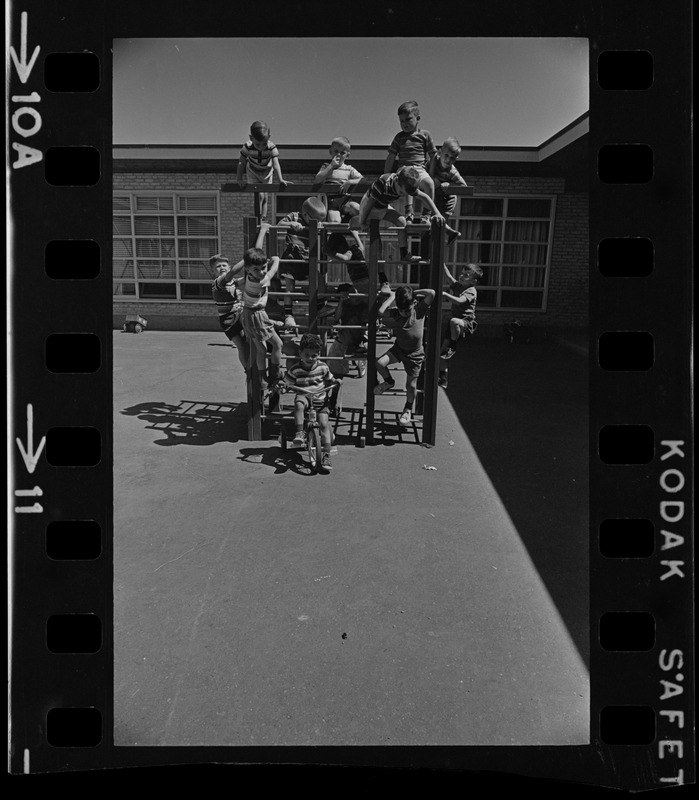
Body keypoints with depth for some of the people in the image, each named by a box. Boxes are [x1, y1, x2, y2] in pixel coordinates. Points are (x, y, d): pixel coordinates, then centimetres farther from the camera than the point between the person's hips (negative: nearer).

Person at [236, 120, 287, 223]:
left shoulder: (272, 148, -31)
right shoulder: (248, 147, -31)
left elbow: (276, 165, -33)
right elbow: (241, 163, -24)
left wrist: (280, 180, -41)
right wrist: (239, 178, -29)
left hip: (267, 172, 1)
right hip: (253, 172, -1)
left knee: (265, 196, 7)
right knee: (259, 195, -11)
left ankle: (264, 218, 18)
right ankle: (258, 218, 2)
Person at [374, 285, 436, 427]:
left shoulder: (420, 310, -18)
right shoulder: (394, 314, -16)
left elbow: (432, 293, -31)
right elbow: (381, 312, -38)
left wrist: (415, 292, -19)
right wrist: (391, 296, -25)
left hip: (415, 353, -2)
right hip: (398, 348, 2)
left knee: (411, 385, 4)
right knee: (379, 363, -23)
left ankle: (408, 409, 34)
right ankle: (389, 381, 11)